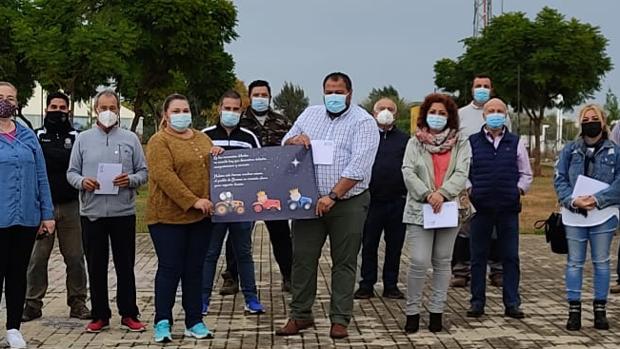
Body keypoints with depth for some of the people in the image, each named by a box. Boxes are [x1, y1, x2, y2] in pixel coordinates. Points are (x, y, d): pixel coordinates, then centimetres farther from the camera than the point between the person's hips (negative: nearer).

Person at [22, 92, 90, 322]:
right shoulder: (36, 137, 9)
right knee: (37, 258, 2)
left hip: (70, 206, 1)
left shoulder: (77, 138, 10)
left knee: (75, 257, 3)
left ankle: (77, 303, 11)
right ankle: (33, 303, 11)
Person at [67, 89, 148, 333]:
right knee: (96, 267, 7)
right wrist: (82, 181, -13)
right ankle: (100, 316, 17)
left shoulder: (130, 139, 6)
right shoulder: (83, 139, 8)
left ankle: (129, 315, 14)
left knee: (125, 266, 5)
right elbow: (71, 172, 8)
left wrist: (130, 180, -15)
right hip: (92, 212, 1)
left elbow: (143, 172, 6)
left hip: (123, 212, -1)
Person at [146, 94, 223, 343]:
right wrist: (193, 201, -24)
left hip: (200, 217, 6)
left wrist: (218, 156, 2)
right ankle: (162, 323, 6)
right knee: (170, 269, -3)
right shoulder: (159, 141, -5)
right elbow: (164, 175, -18)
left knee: (194, 270, 9)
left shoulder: (202, 139, 15)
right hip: (169, 216, -6)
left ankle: (194, 322, 15)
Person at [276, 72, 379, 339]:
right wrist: (294, 140, -9)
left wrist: (332, 196, -22)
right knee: (302, 258, 5)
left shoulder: (363, 122, -6)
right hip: (310, 200, 4)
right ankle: (300, 315, 17)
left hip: (348, 203, -4)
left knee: (344, 263, 3)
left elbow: (358, 167, -16)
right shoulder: (310, 114, 11)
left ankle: (340, 319, 12)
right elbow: (284, 145, 16)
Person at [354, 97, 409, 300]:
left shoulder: (405, 140, 9)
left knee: (394, 245, 8)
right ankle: (367, 285, 15)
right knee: (369, 244, 6)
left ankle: (391, 285, 18)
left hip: (397, 201, 1)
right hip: (371, 200, -1)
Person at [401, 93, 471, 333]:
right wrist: (427, 194, -16)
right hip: (419, 210, -1)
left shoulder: (461, 143, 7)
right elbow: (408, 173, -3)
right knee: (419, 262, -9)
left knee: (442, 262, 8)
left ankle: (436, 311, 18)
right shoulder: (415, 142, 7)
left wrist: (442, 193, -18)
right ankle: (412, 311, 4)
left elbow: (461, 174, -3)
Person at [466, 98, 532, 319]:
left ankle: (512, 303, 10)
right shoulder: (472, 142, 6)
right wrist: (469, 190, -6)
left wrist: (519, 189, -1)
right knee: (478, 257, 4)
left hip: (508, 208, 1)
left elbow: (526, 174, 15)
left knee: (510, 257, 3)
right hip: (480, 207, -1)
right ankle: (477, 302, 13)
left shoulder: (515, 143, 9)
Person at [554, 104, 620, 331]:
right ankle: (574, 310, 9)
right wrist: (573, 200, -15)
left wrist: (597, 199, -17)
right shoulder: (570, 150, 7)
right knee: (574, 262, 3)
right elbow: (559, 179, 2)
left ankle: (600, 310, 15)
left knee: (601, 262, 6)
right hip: (574, 215, 1)